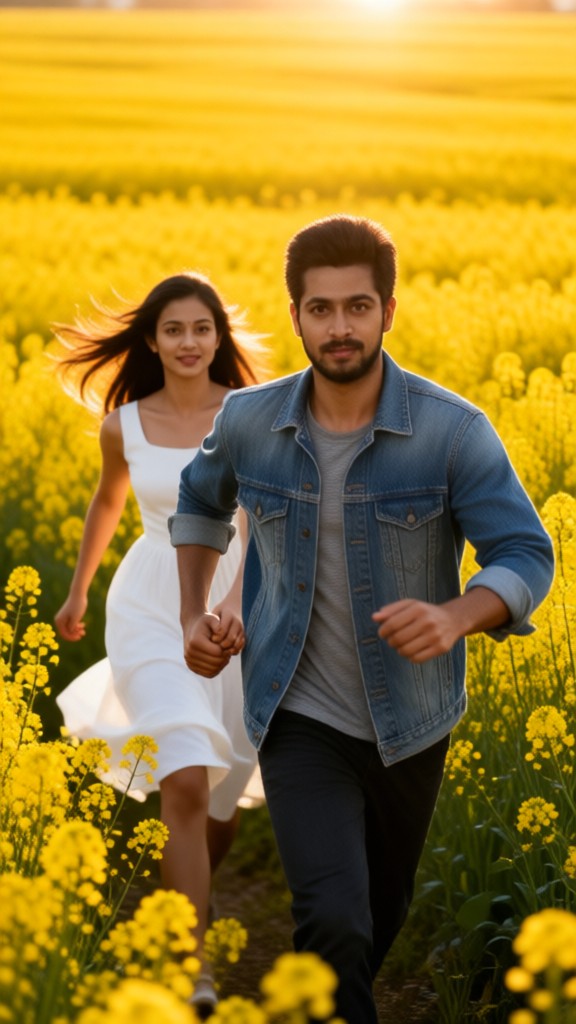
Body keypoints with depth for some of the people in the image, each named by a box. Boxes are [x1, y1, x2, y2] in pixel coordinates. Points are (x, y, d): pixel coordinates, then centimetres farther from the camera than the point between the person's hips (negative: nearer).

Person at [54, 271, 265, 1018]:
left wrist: (234, 601, -33)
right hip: (153, 608, 0)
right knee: (186, 783, -21)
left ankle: (191, 889, 49)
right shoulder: (123, 426, 1)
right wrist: (77, 592, 29)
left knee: (225, 790, 14)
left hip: (236, 610, 1)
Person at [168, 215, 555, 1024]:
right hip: (301, 717, -1)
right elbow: (200, 500, 14)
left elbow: (526, 559, -19)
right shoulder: (250, 422, -9)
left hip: (409, 722, 1)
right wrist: (193, 610, 3)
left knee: (383, 912, 22)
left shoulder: (455, 431, -18)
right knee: (334, 922, -20)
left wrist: (454, 617, -39)